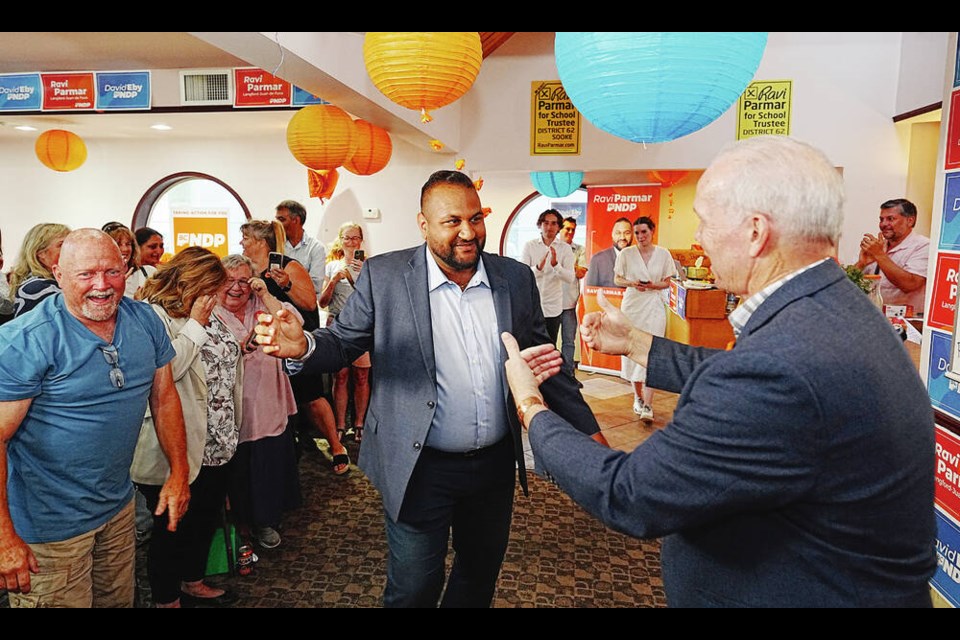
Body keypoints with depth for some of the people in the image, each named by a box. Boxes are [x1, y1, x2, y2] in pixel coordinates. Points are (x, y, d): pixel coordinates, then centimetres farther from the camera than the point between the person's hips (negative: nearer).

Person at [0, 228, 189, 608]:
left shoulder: (146, 322, -3)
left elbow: (164, 398, 5)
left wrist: (179, 473, 4)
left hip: (119, 506, 5)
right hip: (49, 526, -5)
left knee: (119, 600, 22)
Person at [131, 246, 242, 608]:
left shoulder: (208, 314, 9)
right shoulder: (151, 315, -15)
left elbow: (229, 362, 18)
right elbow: (166, 367, -30)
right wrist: (195, 325, -20)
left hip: (216, 442, 8)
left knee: (208, 517, 21)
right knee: (173, 527, 10)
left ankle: (194, 583, 41)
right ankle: (167, 598, 30)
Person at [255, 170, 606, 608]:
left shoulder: (516, 278, -1)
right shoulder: (383, 275, -10)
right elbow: (343, 344, -5)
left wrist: (588, 428, 4)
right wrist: (303, 346, -28)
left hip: (495, 465, 4)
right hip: (421, 468, -3)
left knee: (481, 573, 23)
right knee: (412, 590, 12)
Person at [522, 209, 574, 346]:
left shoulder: (565, 248, 1)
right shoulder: (529, 246, 0)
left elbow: (571, 279, -7)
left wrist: (556, 264, -25)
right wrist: (538, 267, -27)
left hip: (553, 307, 1)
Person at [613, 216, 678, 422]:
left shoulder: (663, 254, 1)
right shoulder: (626, 253, 2)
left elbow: (667, 283, 7)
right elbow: (617, 279, 8)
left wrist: (653, 285, -13)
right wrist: (632, 283, -12)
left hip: (654, 306, -1)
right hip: (632, 305, 1)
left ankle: (648, 405, -11)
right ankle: (638, 397, 22)